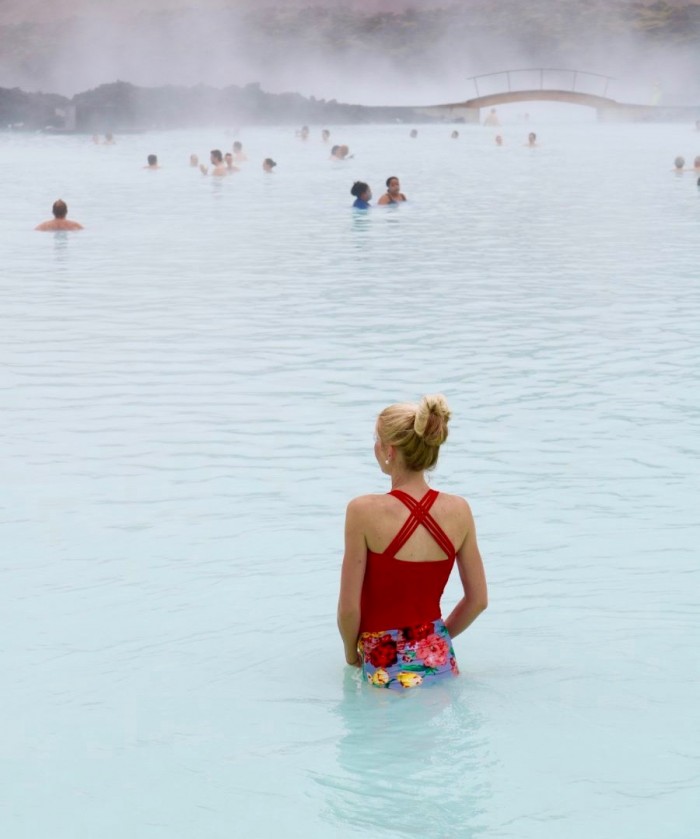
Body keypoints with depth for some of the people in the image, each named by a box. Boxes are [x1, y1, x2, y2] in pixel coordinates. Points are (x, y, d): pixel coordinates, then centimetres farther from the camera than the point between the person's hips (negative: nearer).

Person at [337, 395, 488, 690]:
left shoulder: (365, 512, -16)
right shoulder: (458, 510, -2)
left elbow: (349, 608, -12)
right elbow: (478, 599, 7)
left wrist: (352, 656, 6)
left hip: (388, 669, -5)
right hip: (440, 663, 5)